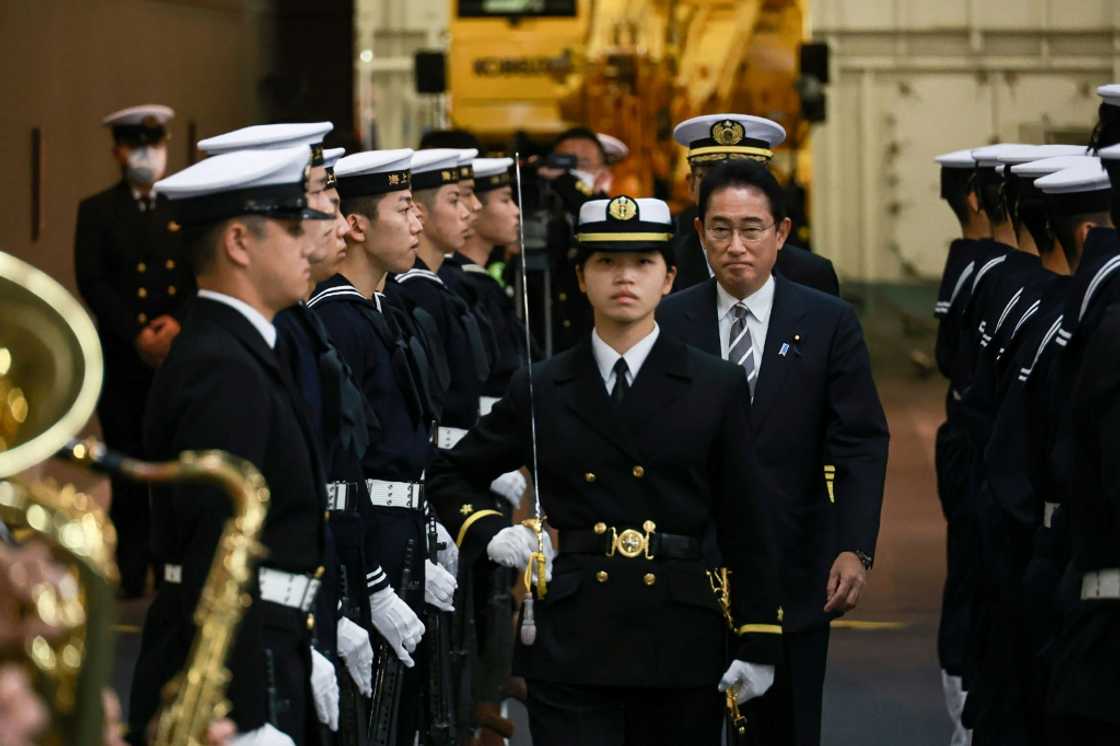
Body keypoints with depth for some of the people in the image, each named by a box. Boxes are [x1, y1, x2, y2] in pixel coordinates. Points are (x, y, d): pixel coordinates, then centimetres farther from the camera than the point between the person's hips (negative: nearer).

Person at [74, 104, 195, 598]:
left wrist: (179, 322, -12)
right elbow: (92, 283, -2)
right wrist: (137, 336, -12)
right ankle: (133, 573, 5)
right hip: (123, 360, -1)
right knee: (128, 471, -1)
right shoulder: (97, 212, 8)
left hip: (182, 353, 1)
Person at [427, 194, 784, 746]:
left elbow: (744, 529, 5)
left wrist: (759, 642, 1)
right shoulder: (540, 391, 8)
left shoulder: (717, 388, 6)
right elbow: (449, 476, 20)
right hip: (569, 645, 0)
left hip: (681, 644, 0)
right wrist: (489, 534, 0)